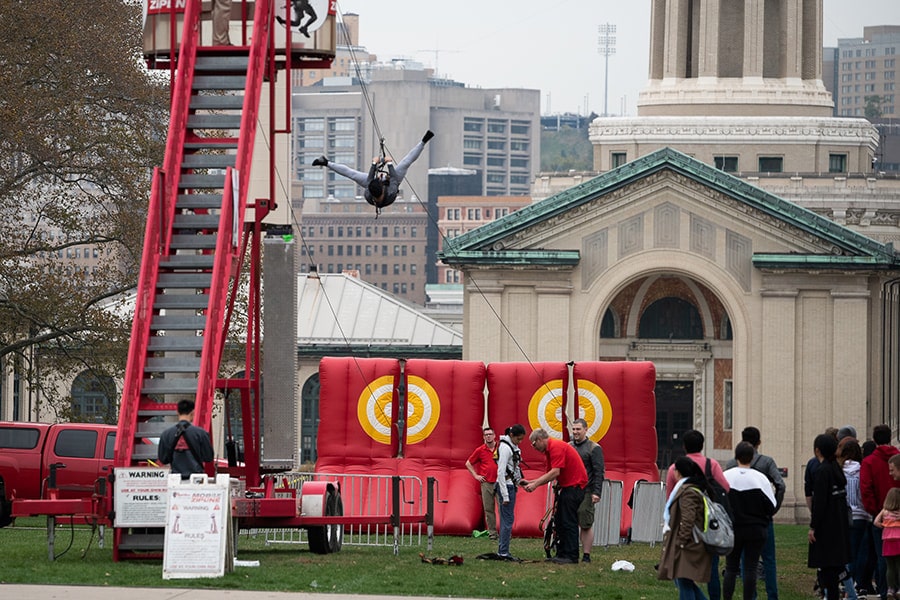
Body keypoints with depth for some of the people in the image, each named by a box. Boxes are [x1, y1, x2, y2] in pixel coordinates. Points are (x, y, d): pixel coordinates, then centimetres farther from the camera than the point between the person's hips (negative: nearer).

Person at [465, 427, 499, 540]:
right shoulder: (480, 450, 6)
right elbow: (468, 463, 16)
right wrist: (476, 475, 7)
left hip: (499, 483, -1)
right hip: (486, 483, 1)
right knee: (489, 509, 0)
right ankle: (492, 532, 5)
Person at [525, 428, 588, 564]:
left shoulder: (556, 447, -15)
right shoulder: (550, 450, 18)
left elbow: (555, 472, -23)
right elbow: (550, 475, 19)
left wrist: (536, 484, -19)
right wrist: (531, 482, 9)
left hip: (574, 486, -11)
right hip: (567, 486, 11)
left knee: (568, 522, -10)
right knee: (561, 522, 11)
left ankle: (571, 556, -9)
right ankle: (562, 554, 14)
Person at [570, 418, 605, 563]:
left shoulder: (594, 448, 0)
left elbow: (599, 472, -5)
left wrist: (596, 492, -13)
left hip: (585, 492, -5)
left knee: (586, 525, -5)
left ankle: (586, 555, -2)